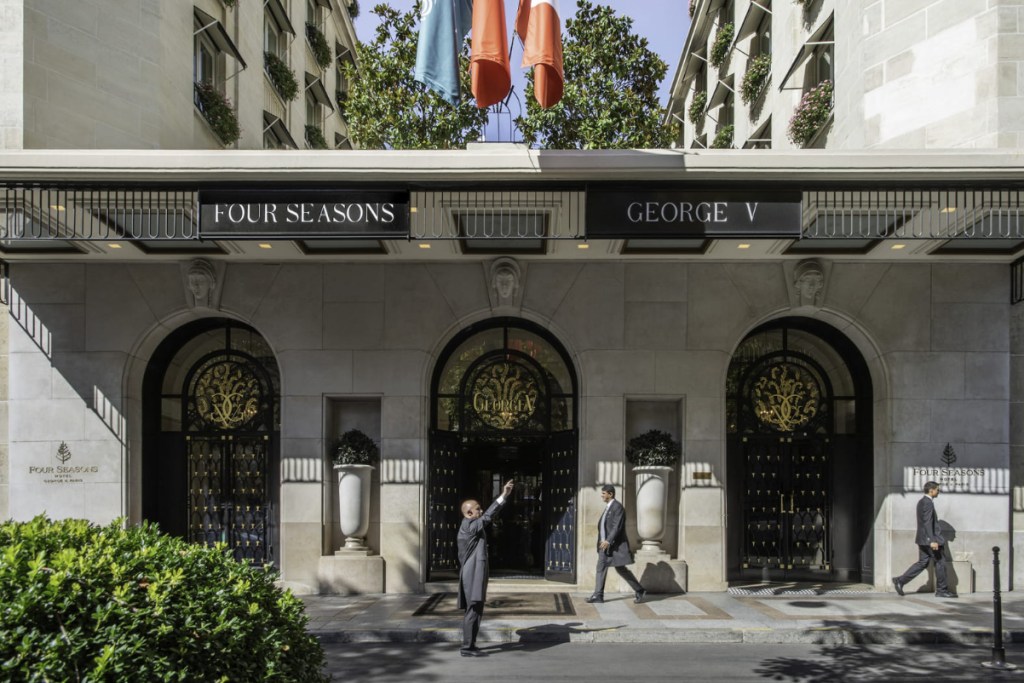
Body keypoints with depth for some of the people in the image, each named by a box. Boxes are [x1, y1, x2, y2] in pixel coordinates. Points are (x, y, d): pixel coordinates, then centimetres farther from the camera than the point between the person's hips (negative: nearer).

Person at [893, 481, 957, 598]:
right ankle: (942, 590, 11)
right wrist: (932, 541, -27)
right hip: (929, 538, -10)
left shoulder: (921, 502, 15)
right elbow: (927, 523, -23)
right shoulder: (928, 503, -16)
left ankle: (900, 580, 5)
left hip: (923, 539, 10)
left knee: (922, 562, 10)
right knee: (940, 562, 2)